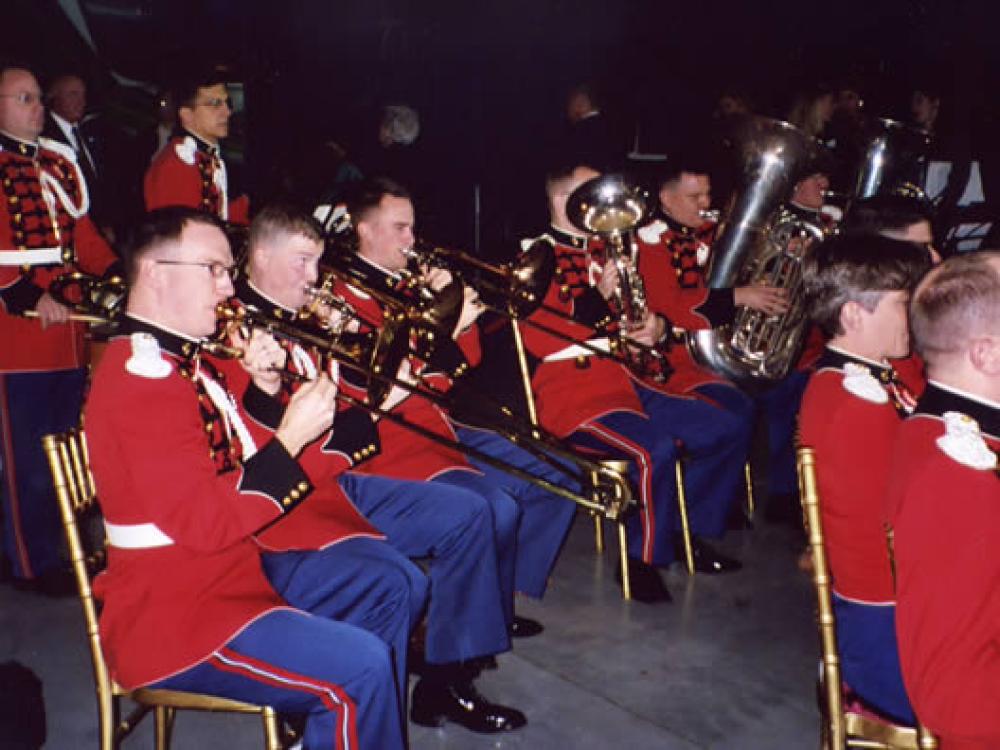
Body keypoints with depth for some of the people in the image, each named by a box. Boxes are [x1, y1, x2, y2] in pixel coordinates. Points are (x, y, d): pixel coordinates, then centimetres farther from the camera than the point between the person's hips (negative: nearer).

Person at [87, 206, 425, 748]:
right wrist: (292, 437, -22)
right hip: (173, 612, -10)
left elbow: (245, 453, 14)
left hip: (242, 563, 11)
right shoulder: (140, 376, -22)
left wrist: (263, 388, -3)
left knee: (394, 586, 15)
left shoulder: (192, 358, 9)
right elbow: (206, 524, -27)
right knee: (360, 667, -26)